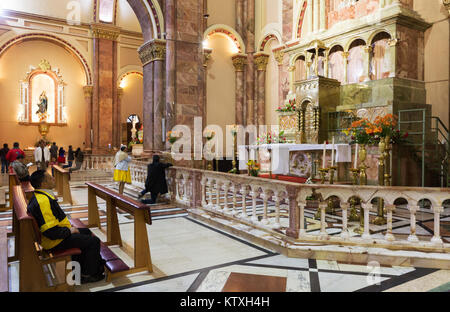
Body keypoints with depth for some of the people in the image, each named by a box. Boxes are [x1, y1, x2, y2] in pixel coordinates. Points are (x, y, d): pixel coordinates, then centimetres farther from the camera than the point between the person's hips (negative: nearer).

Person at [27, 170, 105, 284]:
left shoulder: (38, 196, 5)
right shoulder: (43, 201, -29)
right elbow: (51, 232, -32)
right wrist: (69, 230, -17)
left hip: (55, 233, 11)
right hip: (55, 242, -11)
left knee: (87, 232, 23)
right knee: (94, 241, -6)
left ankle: (97, 263, 30)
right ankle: (87, 275, 9)